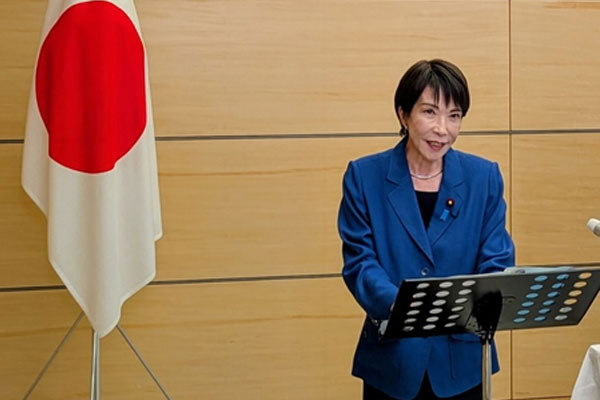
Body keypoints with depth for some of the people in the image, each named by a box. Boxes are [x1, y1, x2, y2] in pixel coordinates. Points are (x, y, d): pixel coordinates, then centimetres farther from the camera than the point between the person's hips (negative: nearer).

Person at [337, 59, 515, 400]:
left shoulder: (484, 177, 1)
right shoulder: (364, 176, -2)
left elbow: (498, 263, -3)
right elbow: (359, 261, -8)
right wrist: (399, 304, -28)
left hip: (462, 361, 1)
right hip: (392, 359, -1)